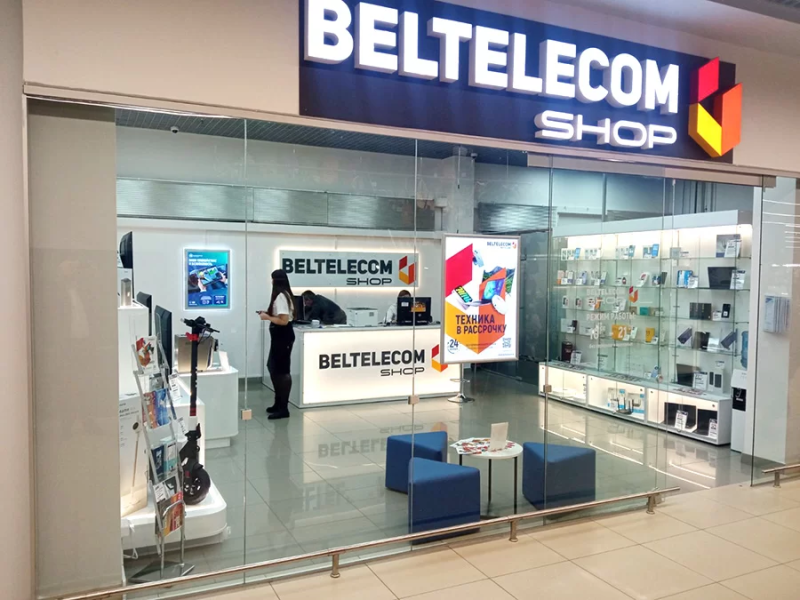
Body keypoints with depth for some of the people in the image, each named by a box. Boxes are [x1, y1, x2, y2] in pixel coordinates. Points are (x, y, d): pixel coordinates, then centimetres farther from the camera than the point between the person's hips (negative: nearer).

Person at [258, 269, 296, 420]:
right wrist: (268, 313, 13)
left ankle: (283, 409, 1)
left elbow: (283, 320, -23)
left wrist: (267, 317, -13)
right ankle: (279, 403, 27)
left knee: (282, 371, -5)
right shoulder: (285, 295, 12)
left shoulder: (280, 296, -19)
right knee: (274, 368, 17)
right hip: (281, 335, 11)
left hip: (283, 336, -11)